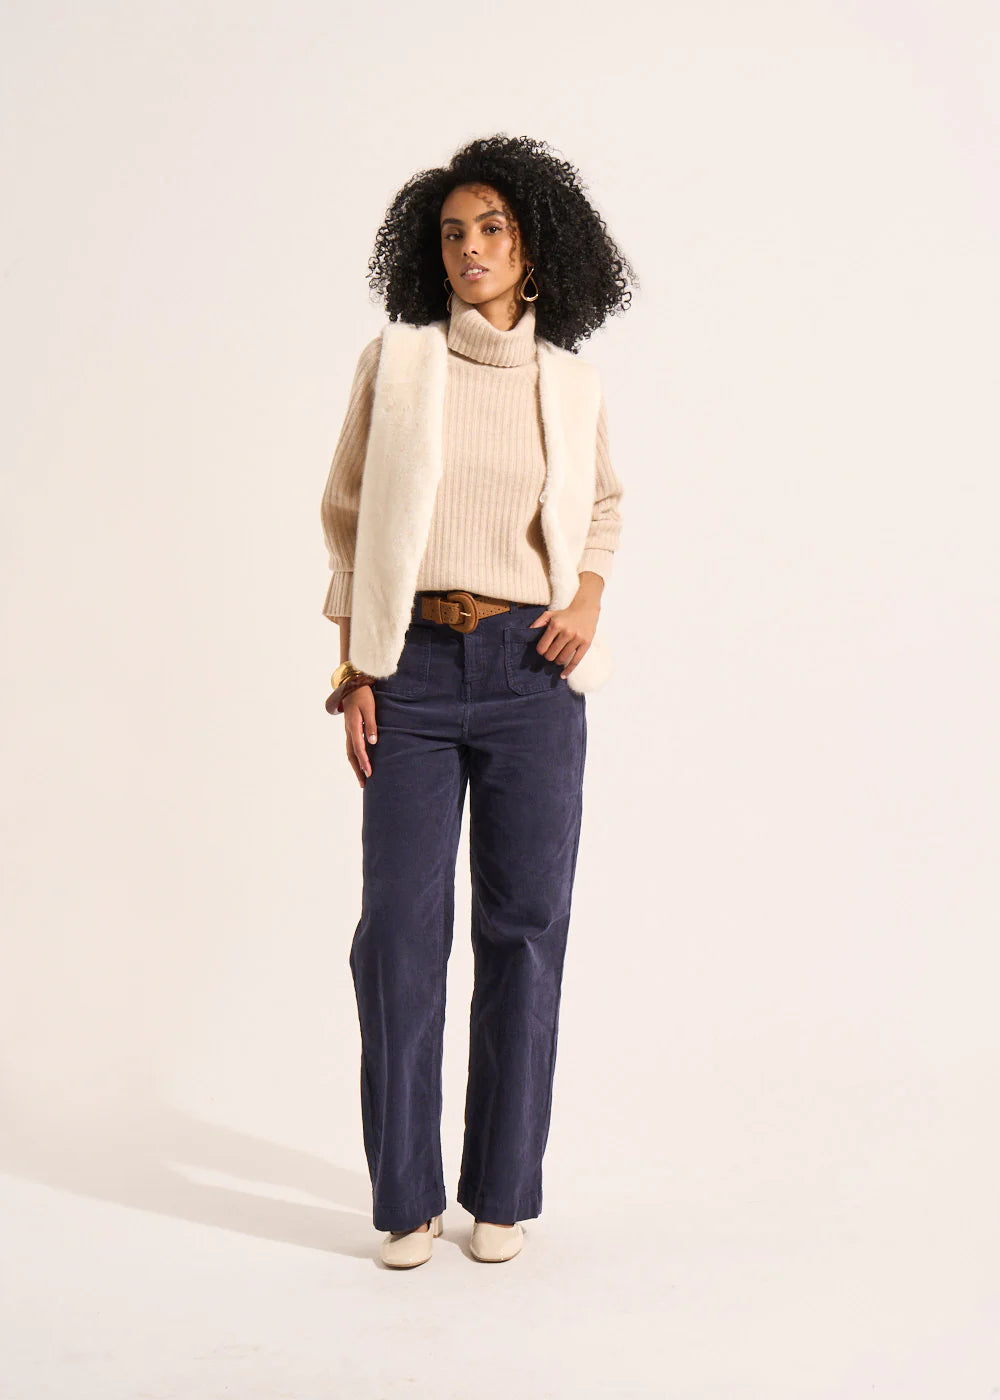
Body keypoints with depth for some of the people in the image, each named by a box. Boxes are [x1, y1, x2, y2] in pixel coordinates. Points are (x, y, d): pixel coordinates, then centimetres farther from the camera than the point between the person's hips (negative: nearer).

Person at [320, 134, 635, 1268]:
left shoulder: (572, 384, 7)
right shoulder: (394, 363, 3)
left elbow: (604, 503, 24)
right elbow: (347, 517, 6)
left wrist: (589, 594, 4)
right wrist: (354, 673, -1)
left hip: (532, 668, 1)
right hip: (413, 665, -1)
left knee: (525, 922, 3)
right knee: (400, 925, -1)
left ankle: (503, 1192, 18)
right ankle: (406, 1196, 14)